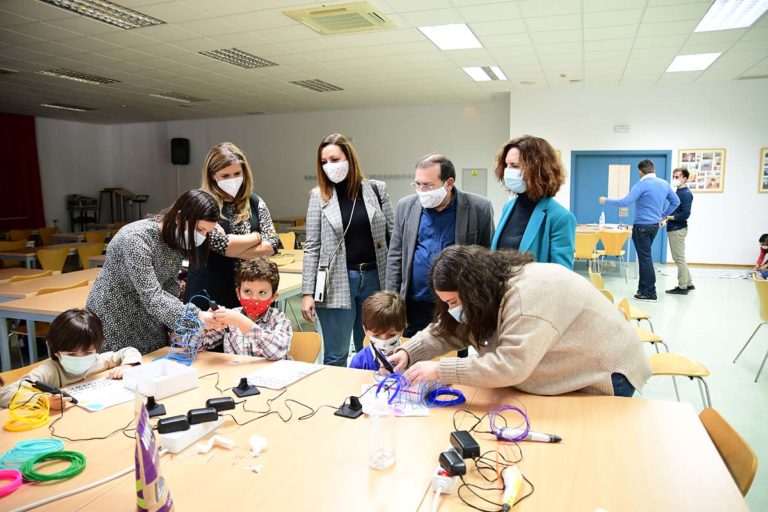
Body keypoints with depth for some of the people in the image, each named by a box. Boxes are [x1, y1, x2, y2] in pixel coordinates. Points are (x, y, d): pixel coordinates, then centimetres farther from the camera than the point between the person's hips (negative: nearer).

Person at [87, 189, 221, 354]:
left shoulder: (177, 237, -7)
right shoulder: (136, 239, -30)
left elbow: (169, 283, -1)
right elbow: (151, 297, -34)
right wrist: (195, 315, -42)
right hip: (115, 325, -6)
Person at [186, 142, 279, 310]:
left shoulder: (255, 202, 4)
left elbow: (271, 244, -3)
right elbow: (219, 243, -19)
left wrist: (231, 249, -13)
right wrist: (256, 237, -5)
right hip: (208, 294, -3)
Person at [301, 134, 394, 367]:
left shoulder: (376, 189, 3)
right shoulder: (319, 196, 0)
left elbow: (394, 236, 5)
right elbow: (312, 247, 0)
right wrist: (307, 292, -5)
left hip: (374, 278, 2)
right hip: (336, 282, -1)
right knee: (335, 356, 6)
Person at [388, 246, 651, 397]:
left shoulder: (528, 294, -34)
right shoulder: (492, 284, -4)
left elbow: (510, 366, -39)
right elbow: (448, 331, 1)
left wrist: (440, 370, -35)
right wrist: (407, 353, -14)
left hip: (605, 376, -8)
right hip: (568, 374, 8)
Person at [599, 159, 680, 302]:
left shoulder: (642, 184, -16)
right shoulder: (664, 184, 8)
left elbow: (625, 202, -22)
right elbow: (676, 202, 17)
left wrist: (606, 201, -12)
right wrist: (663, 215, 21)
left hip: (642, 226, -8)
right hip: (655, 225, 8)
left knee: (645, 258, -3)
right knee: (645, 256, 18)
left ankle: (650, 294, 1)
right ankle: (643, 288, 23)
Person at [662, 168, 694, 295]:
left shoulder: (686, 194, -13)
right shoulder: (676, 192, 13)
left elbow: (685, 214, -21)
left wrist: (667, 217, -17)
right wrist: (666, 220, 3)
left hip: (678, 230, -10)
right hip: (673, 229, 10)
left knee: (679, 259, -3)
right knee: (678, 258, 16)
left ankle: (682, 287, 5)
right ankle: (688, 283, 25)